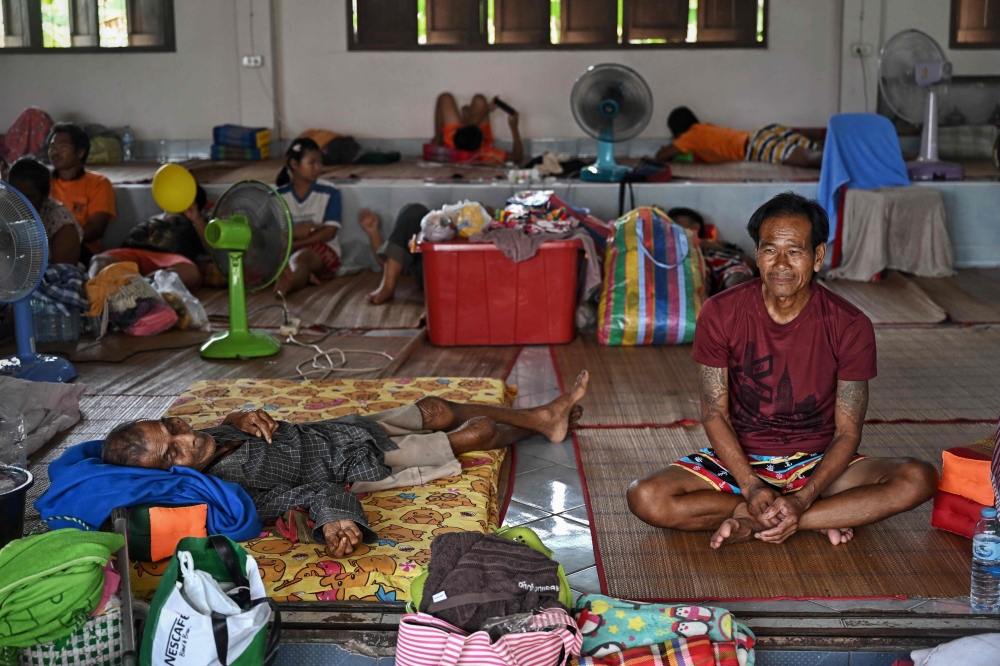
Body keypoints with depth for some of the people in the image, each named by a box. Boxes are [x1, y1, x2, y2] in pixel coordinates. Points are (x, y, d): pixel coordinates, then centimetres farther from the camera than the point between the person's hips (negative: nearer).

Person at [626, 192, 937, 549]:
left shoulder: (850, 326, -12)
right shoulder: (721, 313, -11)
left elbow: (848, 432, -10)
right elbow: (715, 415, -8)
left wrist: (803, 499, -26)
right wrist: (752, 488, -22)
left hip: (817, 465, 0)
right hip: (739, 460, 1)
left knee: (918, 479, -26)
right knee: (645, 497, -27)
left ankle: (751, 521, -23)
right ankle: (823, 518, -17)